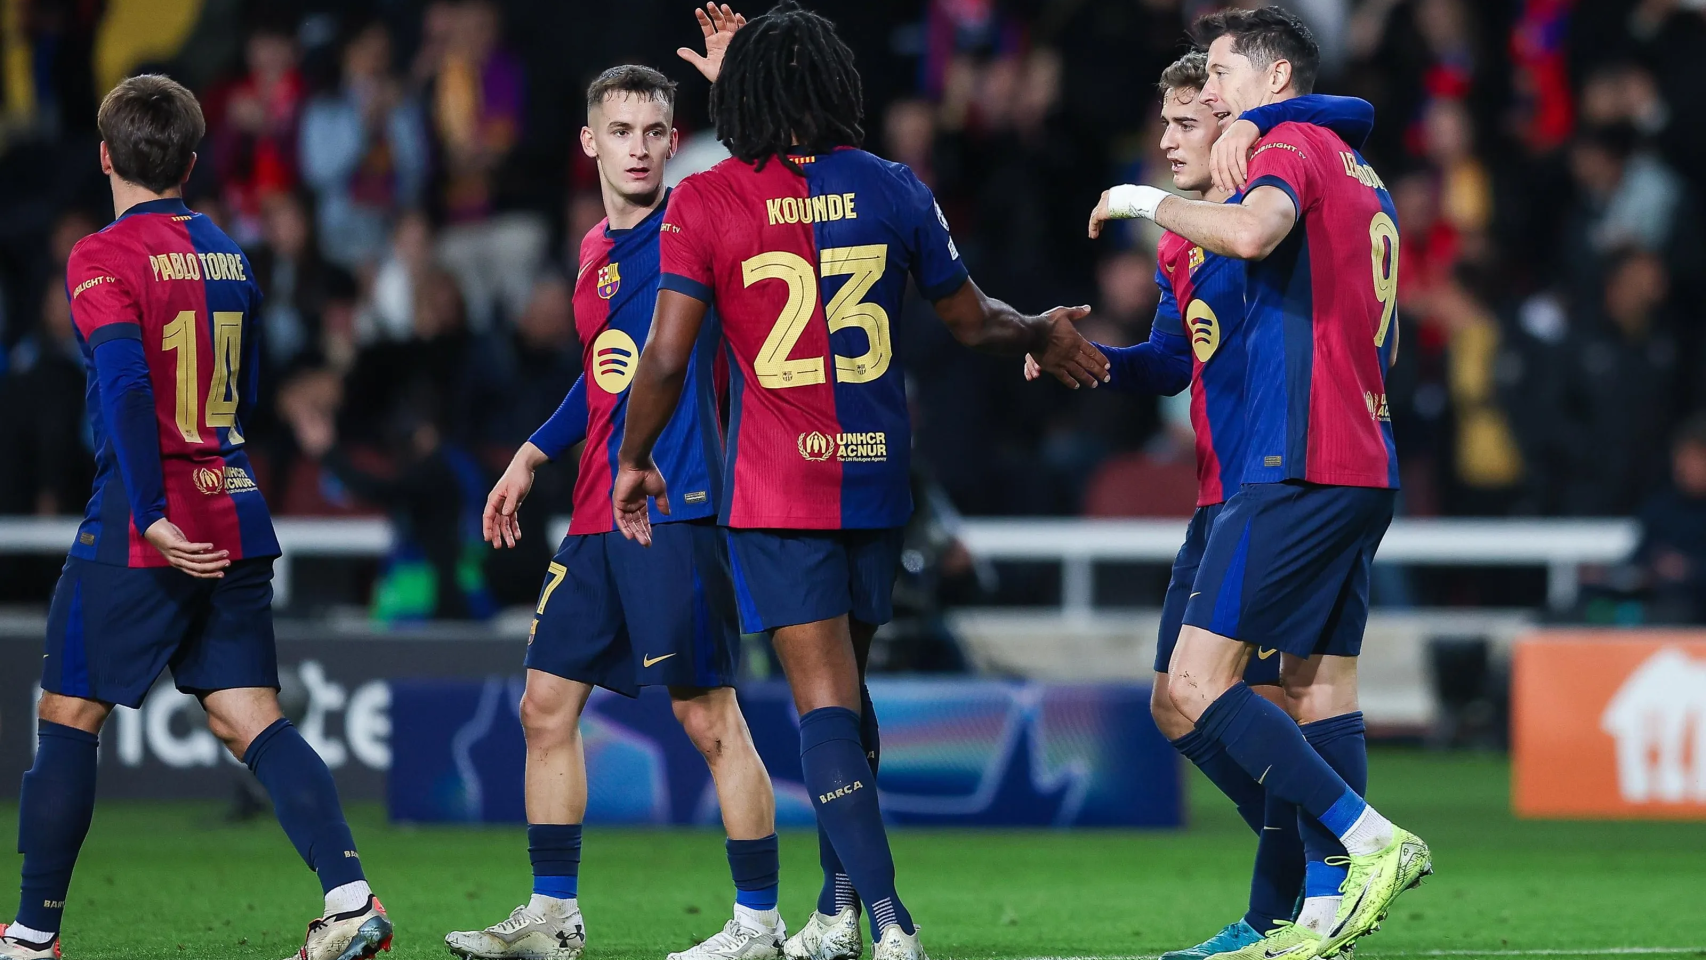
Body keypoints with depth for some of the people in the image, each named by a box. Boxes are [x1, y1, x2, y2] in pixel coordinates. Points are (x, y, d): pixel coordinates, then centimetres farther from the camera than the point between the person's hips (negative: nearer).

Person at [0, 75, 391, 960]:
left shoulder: (104, 259, -10)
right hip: (234, 518, 6)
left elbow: (125, 388, -21)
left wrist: (151, 517, -22)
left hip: (148, 531, -6)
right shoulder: (226, 256, 13)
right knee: (250, 718, 4)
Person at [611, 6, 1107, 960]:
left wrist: (636, 462, 6)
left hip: (776, 488, -3)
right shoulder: (895, 189, 2)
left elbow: (666, 357, -10)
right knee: (847, 686, 18)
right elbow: (973, 320, 12)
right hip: (879, 477, 3)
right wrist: (1043, 337, 33)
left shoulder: (704, 203, -7)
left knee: (824, 697, -6)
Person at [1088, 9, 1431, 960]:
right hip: (1367, 467, 10)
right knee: (1320, 688, 7)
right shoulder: (1362, 177, 23)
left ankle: (1373, 842, -17)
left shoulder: (1291, 143, -5)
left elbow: (1254, 231, -27)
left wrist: (1147, 201, -13)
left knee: (1199, 678, -10)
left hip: (1300, 467, -10)